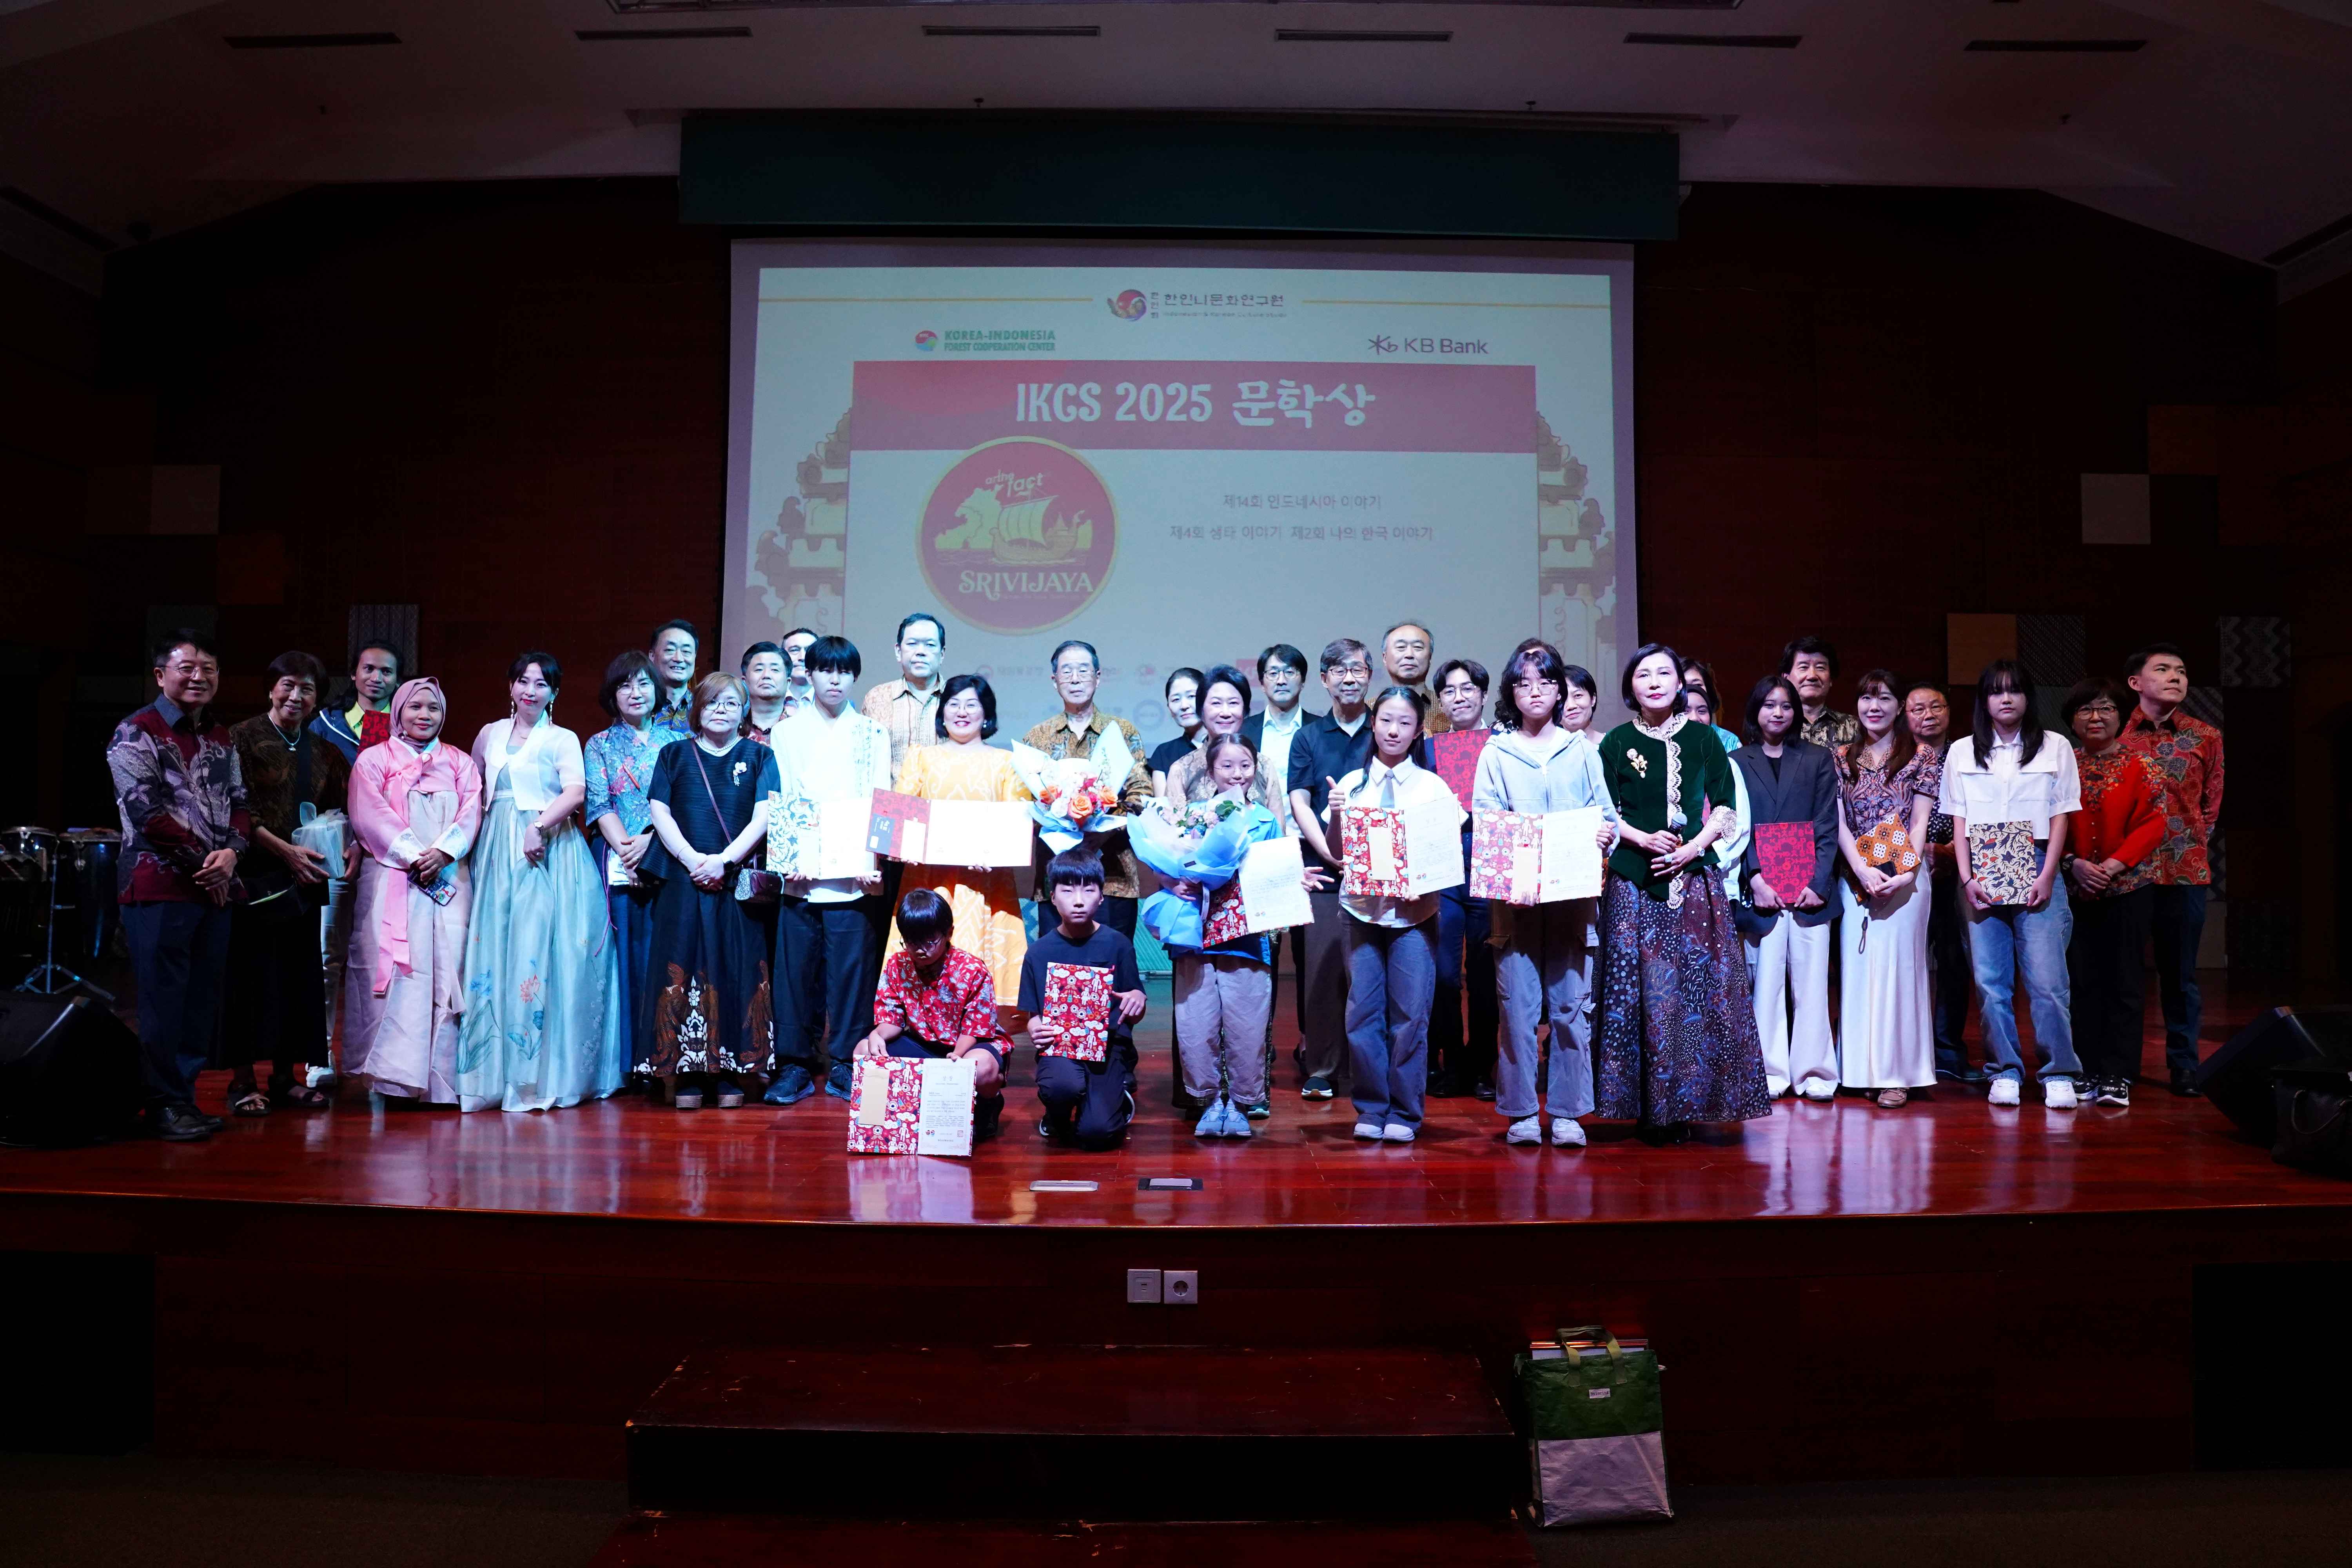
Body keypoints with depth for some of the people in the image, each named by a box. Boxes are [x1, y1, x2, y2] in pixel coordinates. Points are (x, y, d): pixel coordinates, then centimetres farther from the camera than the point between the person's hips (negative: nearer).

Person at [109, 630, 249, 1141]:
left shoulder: (222, 740, 17)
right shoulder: (137, 734, -3)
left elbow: (239, 802, 13)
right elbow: (147, 811, -12)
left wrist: (231, 852, -7)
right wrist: (203, 861, -12)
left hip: (215, 886, 6)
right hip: (159, 884, -6)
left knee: (202, 998, 8)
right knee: (164, 998, -4)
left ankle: (186, 1095, 16)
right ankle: (166, 1104, 4)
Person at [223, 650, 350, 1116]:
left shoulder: (324, 752, 14)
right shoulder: (243, 738, -2)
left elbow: (338, 811, 16)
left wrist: (350, 845, -4)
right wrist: (286, 851, -17)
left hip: (306, 880, 5)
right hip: (255, 876, -5)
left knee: (300, 976, 6)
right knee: (251, 975, -3)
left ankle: (285, 1077, 15)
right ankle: (241, 1079, 6)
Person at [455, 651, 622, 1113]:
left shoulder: (563, 740, 3)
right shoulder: (490, 735, 15)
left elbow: (576, 791, -13)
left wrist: (539, 826, -24)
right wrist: (471, 840, 10)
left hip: (549, 853, -4)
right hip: (498, 852, 4)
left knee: (541, 952, -9)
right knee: (494, 950, 2)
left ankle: (544, 1072, -4)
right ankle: (494, 1070, 8)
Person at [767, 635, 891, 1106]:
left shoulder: (872, 733, 11)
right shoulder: (787, 731, 12)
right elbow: (780, 801, 6)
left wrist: (871, 860, -9)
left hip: (854, 874, 0)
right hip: (801, 873, 0)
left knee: (852, 967, -1)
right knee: (796, 967, 0)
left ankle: (844, 1062, 10)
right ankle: (795, 1063, 10)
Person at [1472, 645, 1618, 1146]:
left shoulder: (1583, 752, 13)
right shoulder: (1496, 754, 9)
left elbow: (1606, 814, 10)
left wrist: (1607, 834, -13)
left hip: (1575, 895, 1)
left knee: (1572, 1004, 1)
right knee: (1518, 1005, -3)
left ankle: (1568, 1112, 10)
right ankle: (1521, 1112, 7)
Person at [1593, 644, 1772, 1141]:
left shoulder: (1703, 738, 8)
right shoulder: (1618, 741, 5)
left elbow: (1725, 806, 6)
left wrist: (1694, 846, -9)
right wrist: (1643, 839, -11)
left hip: (1694, 878, 1)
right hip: (1634, 880, -1)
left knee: (1699, 984, -2)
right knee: (1640, 987, -2)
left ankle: (1688, 1102, 7)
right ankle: (1647, 1105, 5)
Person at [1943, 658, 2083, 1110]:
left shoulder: (2056, 749, 10)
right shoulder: (1962, 752, 11)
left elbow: (2060, 818, 6)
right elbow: (1959, 822, 8)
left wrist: (2047, 876, -5)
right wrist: (1967, 878, -3)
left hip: (2036, 870, -1)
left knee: (2047, 977, -8)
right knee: (1990, 979, 0)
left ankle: (2059, 1074, -1)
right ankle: (2006, 1072, 7)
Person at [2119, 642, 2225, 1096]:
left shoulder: (2205, 738, 6)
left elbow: (2212, 804, 14)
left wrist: (2192, 843, 9)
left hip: (2185, 870, 1)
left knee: (2181, 973, 7)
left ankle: (2184, 1065, 17)